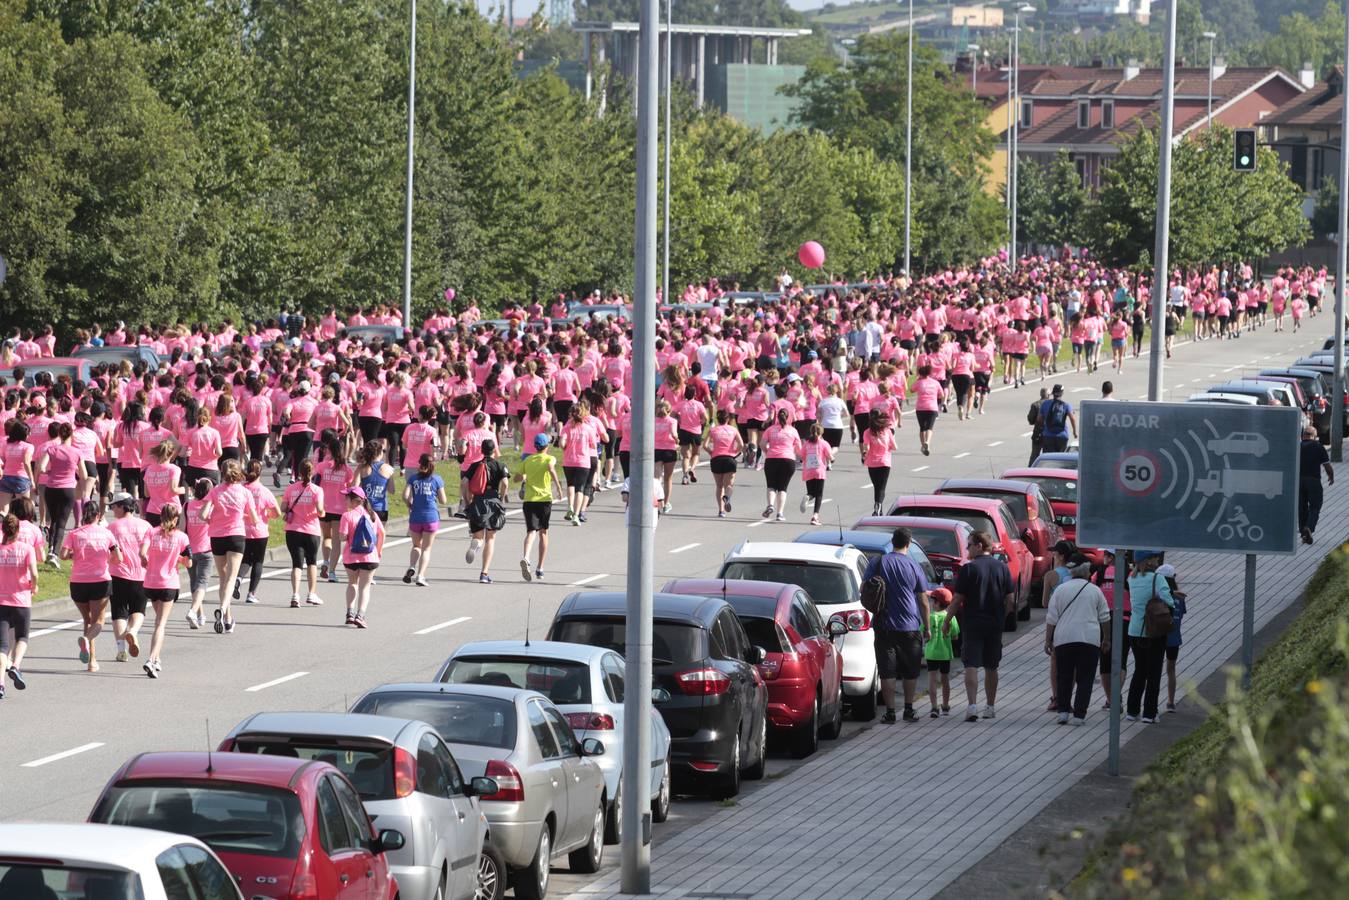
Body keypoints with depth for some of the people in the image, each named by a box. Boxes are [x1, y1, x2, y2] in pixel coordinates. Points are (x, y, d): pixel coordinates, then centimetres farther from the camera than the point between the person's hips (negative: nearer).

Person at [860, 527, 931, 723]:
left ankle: (890, 712, -1)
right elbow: (923, 601, 2)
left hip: (884, 626, 0)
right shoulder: (913, 567, -2)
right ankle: (908, 709, 16)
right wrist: (927, 627, 11)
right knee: (911, 672, 14)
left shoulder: (877, 563, -2)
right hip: (910, 626, 0)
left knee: (887, 672, 2)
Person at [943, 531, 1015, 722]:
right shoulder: (1002, 568, 3)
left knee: (971, 665, -5)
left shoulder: (968, 569, -9)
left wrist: (947, 621, 2)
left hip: (972, 624, -4)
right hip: (995, 625, 4)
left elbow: (957, 599, -8)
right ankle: (990, 707, 21)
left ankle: (972, 705, -19)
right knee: (991, 667, 15)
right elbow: (1010, 600, 3)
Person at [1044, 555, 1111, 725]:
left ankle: (1063, 711, 5)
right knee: (1085, 679, 3)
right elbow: (1104, 618, 10)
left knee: (1064, 677, 11)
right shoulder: (1094, 591, 3)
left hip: (1064, 639, 1)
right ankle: (1079, 715, -3)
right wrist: (1106, 639, 22)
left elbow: (1051, 618, 1)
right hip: (1090, 640, -1)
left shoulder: (1060, 590, 2)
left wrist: (1048, 640, 8)